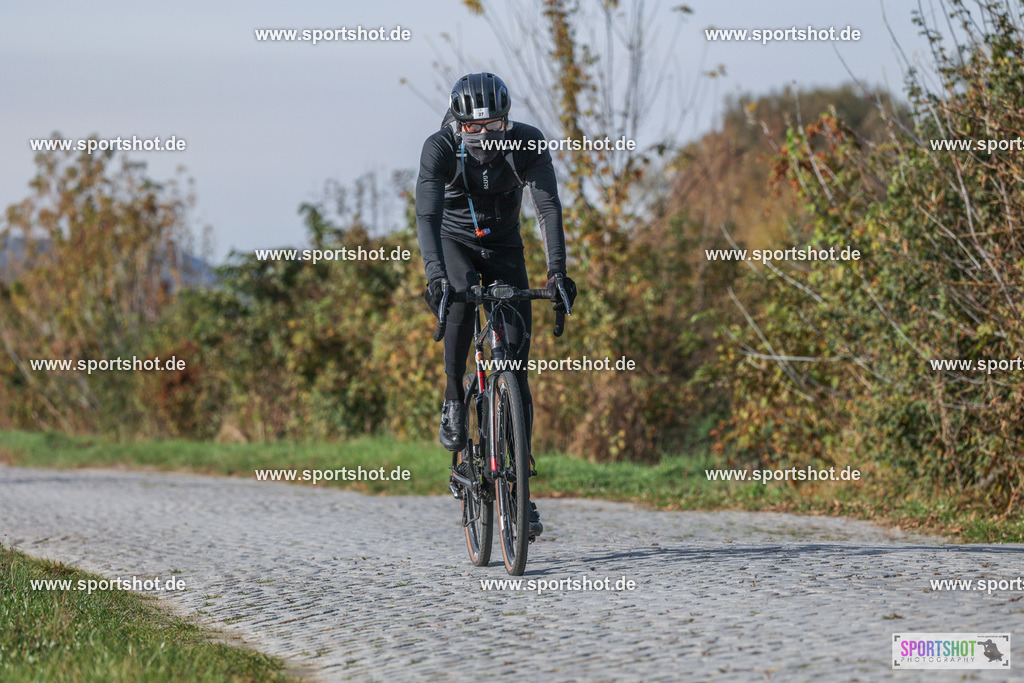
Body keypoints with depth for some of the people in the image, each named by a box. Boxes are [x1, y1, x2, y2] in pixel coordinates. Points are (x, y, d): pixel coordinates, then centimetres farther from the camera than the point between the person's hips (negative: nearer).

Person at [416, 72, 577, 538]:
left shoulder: (528, 144, -23)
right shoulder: (439, 148, -26)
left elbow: (548, 207, -31)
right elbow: (427, 214, -37)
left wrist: (557, 271, -44)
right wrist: (434, 273, -52)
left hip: (503, 246, 1)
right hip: (455, 241, -1)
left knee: (517, 359, -7)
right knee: (460, 298, -38)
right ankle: (453, 401, -20)